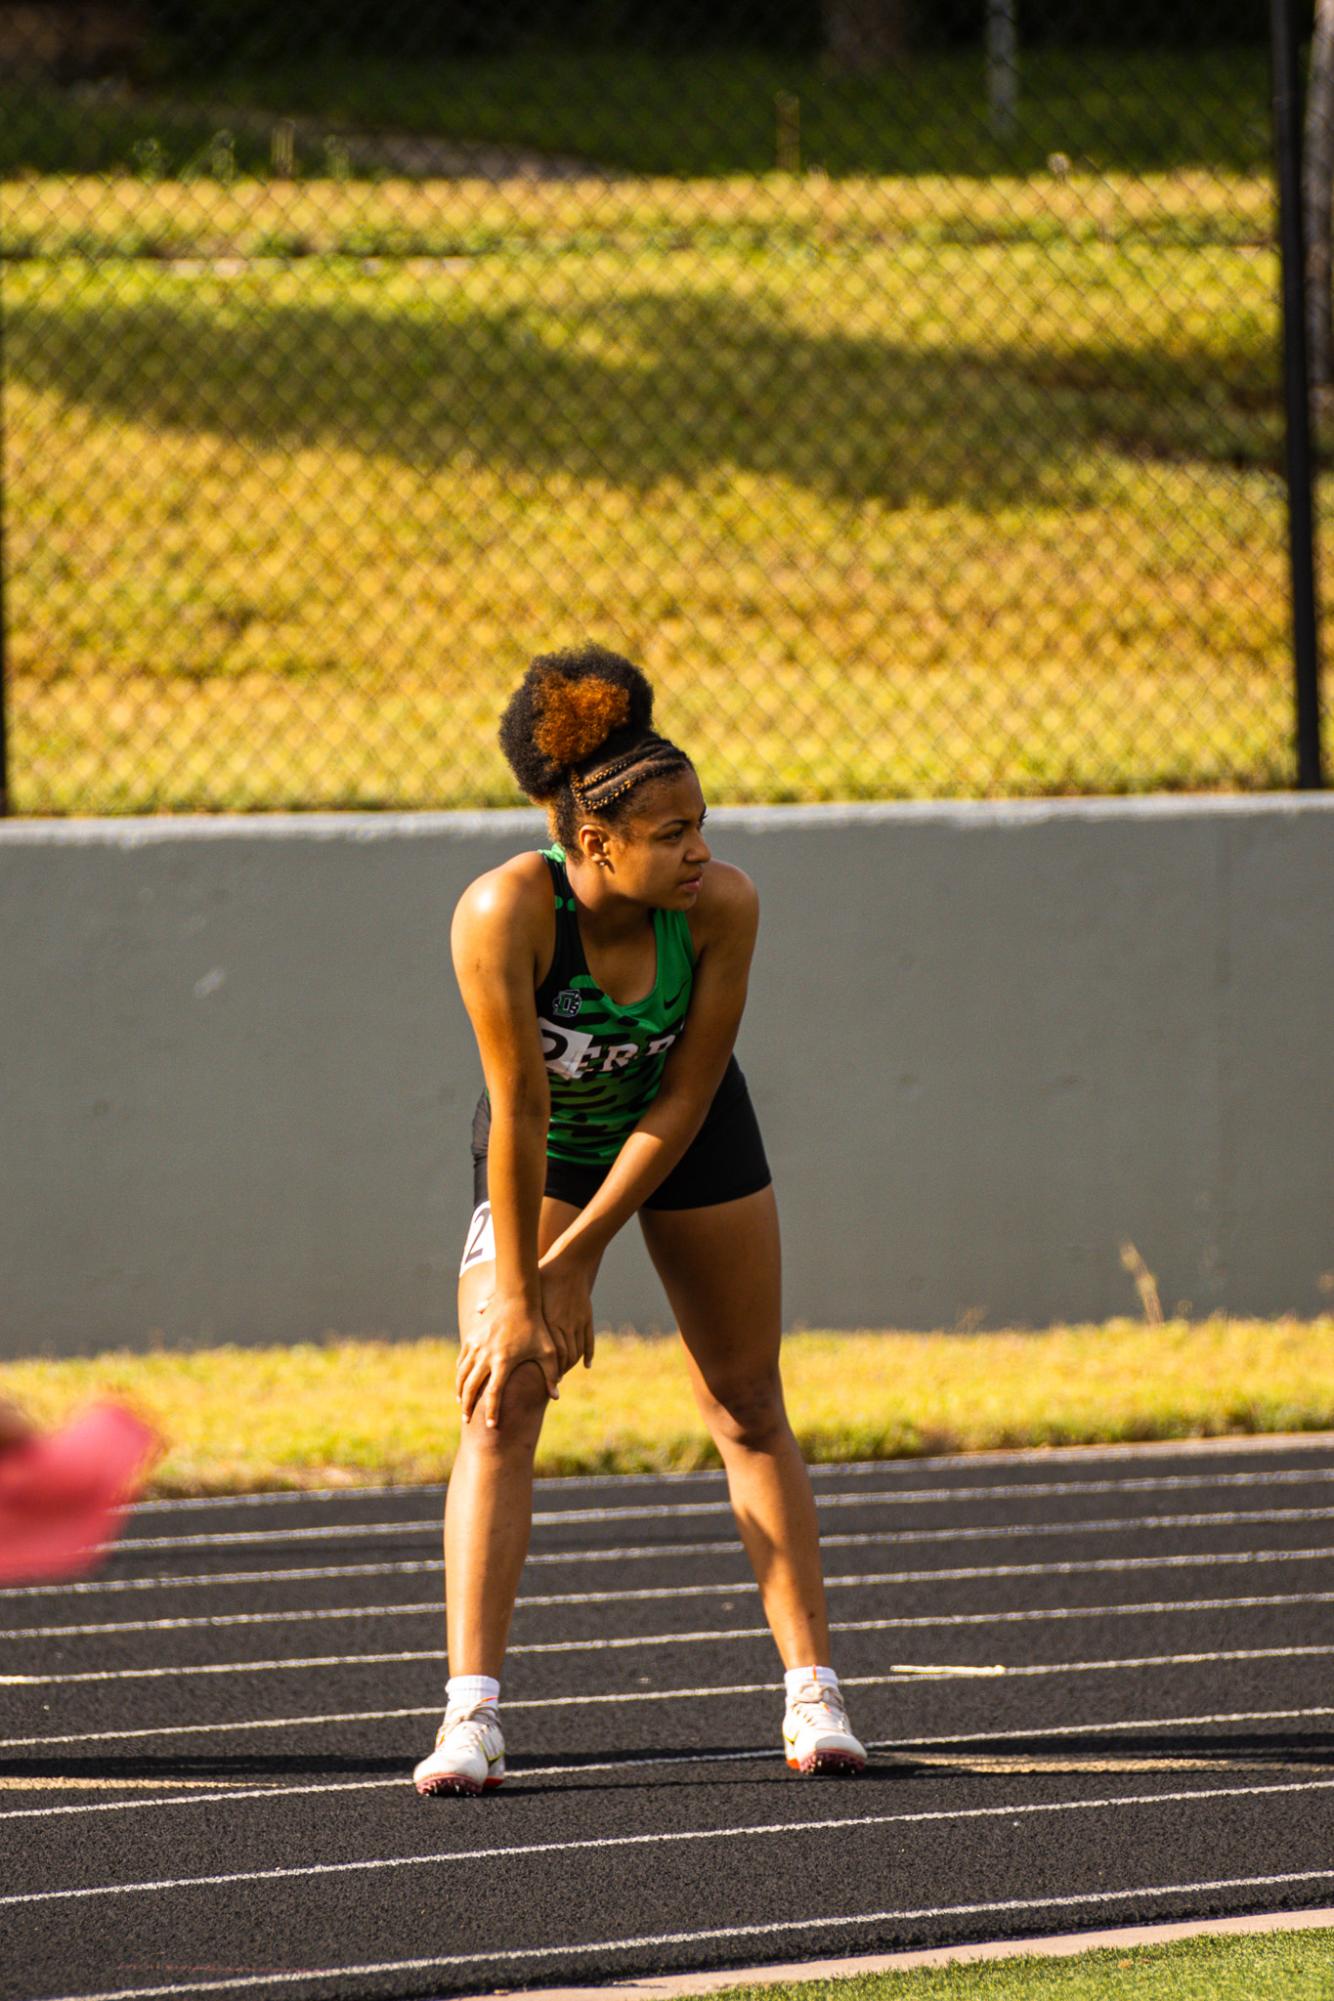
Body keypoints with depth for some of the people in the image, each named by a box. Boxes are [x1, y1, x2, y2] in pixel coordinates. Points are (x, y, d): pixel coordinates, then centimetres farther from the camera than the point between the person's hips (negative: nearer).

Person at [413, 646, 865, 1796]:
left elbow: (682, 1103, -22)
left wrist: (575, 1261, -20)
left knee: (750, 1408, 5)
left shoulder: (723, 906, -29)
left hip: (687, 1139, 2)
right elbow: (519, 1111, -30)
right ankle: (472, 1715, -17)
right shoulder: (505, 914, -36)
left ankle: (813, 1694, 12)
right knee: (500, 1408, -13)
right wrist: (517, 1291, -24)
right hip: (546, 1151, -2)